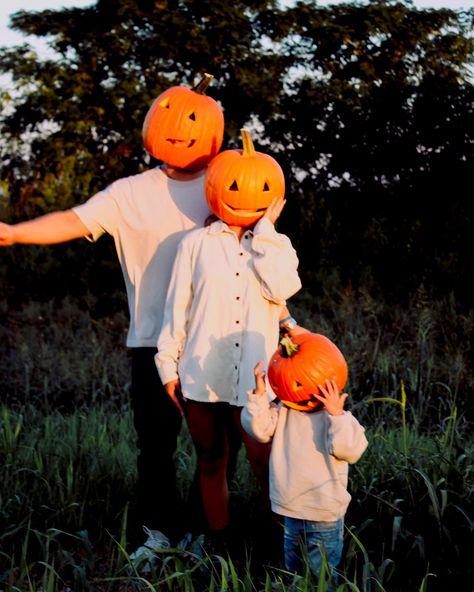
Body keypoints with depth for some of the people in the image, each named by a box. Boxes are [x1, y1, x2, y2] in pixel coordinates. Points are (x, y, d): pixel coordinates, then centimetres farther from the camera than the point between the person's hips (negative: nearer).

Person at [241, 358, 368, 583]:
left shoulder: (337, 418, -12)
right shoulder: (282, 411, 0)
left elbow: (349, 451, -27)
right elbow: (259, 428, -13)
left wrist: (337, 414, -32)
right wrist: (259, 395, -21)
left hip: (324, 517, -5)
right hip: (290, 513, 5)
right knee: (293, 572, 22)